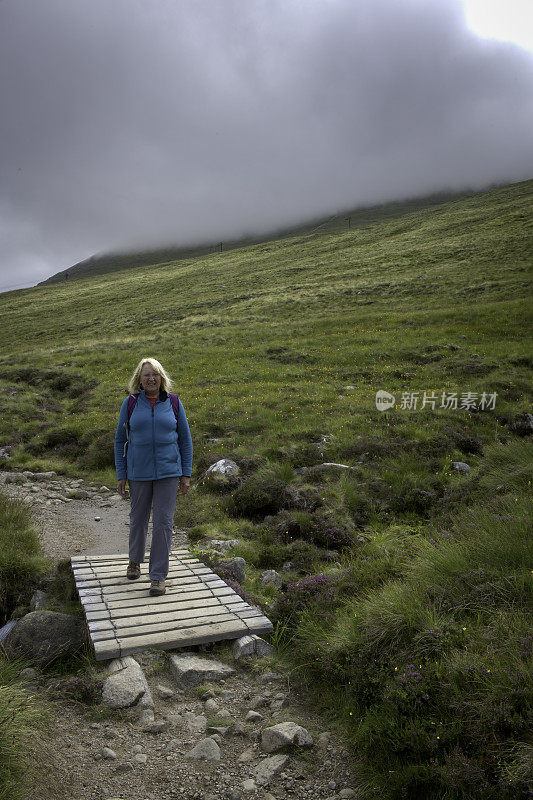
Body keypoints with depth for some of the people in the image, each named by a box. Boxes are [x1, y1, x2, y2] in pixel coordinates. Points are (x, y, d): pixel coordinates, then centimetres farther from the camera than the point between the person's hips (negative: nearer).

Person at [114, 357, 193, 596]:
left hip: (168, 471, 0)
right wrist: (121, 475, 2)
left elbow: (185, 440, 6)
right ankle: (135, 560, 41)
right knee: (138, 518, 14)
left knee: (163, 522, -3)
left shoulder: (173, 404, 2)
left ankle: (158, 576, 7)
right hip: (139, 473, 1)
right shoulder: (130, 404, 1)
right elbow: (120, 440, 6)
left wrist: (186, 474, 2)